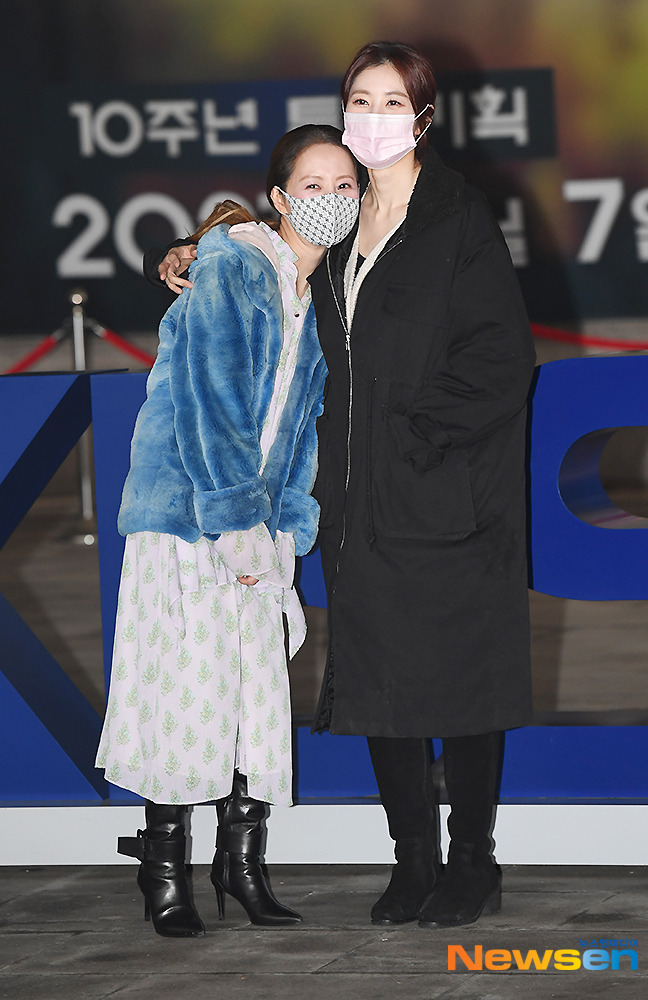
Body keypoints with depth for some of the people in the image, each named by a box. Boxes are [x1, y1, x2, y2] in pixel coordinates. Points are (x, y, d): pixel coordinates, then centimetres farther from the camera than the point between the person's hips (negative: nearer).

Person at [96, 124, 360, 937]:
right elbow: (209, 399, -16)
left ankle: (242, 862, 10)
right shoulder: (231, 268, -11)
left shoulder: (313, 298, 13)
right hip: (186, 505, -7)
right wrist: (236, 519, -19)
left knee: (259, 684, 3)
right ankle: (163, 869, 1)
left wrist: (283, 530, 10)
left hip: (253, 515, 7)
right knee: (185, 680, -7)